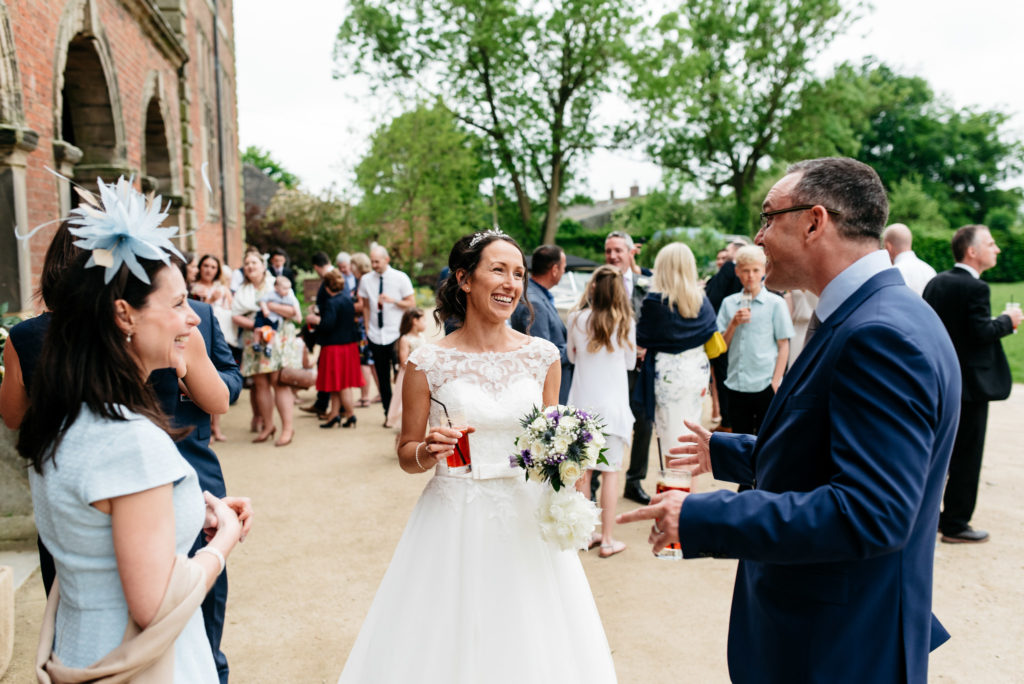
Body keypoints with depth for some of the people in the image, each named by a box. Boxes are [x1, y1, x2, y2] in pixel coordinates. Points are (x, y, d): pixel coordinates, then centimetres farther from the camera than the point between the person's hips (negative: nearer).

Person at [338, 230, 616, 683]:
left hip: (526, 520, 2)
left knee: (528, 643, 13)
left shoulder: (543, 355, 0)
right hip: (454, 522, -2)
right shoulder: (427, 364, -7)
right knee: (451, 642, 10)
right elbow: (406, 454, 2)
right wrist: (428, 451, -18)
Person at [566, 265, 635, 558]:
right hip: (613, 404, -1)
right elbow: (630, 362, 6)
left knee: (582, 471, 12)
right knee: (611, 472, 5)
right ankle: (607, 539, 11)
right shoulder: (625, 322, -6)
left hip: (582, 402, 1)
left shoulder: (577, 319, -5)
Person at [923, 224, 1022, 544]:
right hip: (970, 384, -8)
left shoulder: (935, 283, 7)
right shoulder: (975, 287, -17)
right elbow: (982, 332, -21)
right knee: (966, 456, 3)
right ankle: (955, 525, 11)